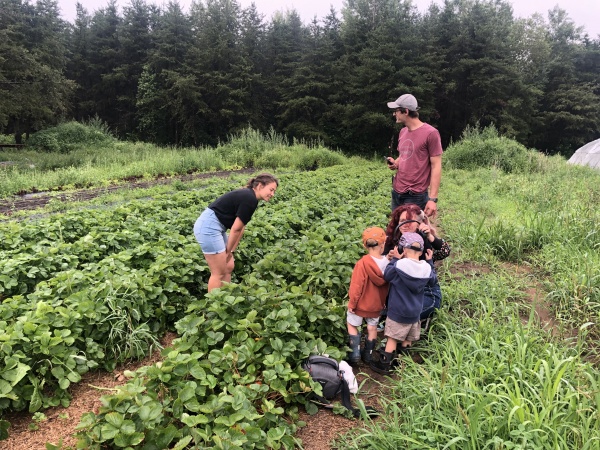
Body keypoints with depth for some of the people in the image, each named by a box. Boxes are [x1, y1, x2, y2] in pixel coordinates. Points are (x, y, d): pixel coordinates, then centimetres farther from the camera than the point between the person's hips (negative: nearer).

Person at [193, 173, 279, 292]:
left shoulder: (247, 196, 14)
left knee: (229, 267, 14)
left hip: (215, 227, 10)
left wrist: (231, 251, 12)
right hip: (208, 227, -10)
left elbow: (241, 228, 14)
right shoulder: (249, 199, -16)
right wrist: (228, 251, 0)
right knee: (219, 272, -3)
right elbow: (235, 229, -12)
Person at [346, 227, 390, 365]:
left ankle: (355, 354, 14)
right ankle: (367, 355, 32)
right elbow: (388, 285, -1)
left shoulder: (363, 263, -28)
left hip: (361, 303, -4)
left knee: (352, 325, 17)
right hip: (377, 304, 4)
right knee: (372, 329, 19)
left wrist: (352, 303, -9)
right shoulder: (387, 263, -15)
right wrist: (383, 301, 14)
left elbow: (356, 287, -22)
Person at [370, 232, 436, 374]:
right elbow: (432, 279, 10)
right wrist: (430, 261, 15)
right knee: (407, 339, 19)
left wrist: (395, 259, -3)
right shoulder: (427, 268, -11)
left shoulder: (398, 266, -23)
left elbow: (386, 276, -8)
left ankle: (384, 365, 16)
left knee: (392, 339, 7)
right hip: (415, 313, 4)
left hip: (397, 312, -4)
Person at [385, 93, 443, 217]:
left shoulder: (430, 133, -12)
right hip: (396, 192, 7)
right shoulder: (403, 132, 12)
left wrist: (433, 199, -19)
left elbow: (436, 166, -13)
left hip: (415, 196, -7)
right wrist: (395, 163, 1)